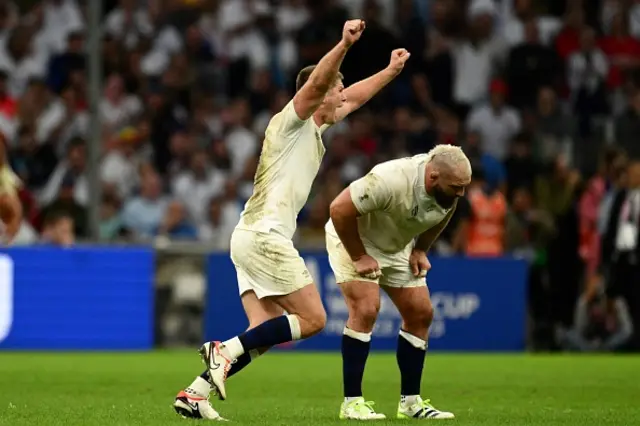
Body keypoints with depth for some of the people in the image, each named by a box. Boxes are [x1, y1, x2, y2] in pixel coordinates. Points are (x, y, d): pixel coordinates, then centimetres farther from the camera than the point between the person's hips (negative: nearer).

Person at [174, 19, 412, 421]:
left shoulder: (313, 128, 20)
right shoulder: (291, 120, -5)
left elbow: (353, 98, 37)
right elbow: (316, 84, -26)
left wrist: (392, 71, 40)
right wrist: (344, 45, -38)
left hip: (252, 237, 9)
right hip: (265, 236, -9)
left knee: (265, 333, 1)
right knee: (312, 319, -8)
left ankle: (196, 393, -6)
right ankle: (226, 350, -13)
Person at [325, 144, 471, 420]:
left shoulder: (450, 189, -16)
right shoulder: (391, 180, -39)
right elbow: (339, 209, -34)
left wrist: (420, 250, -1)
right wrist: (359, 257, -27)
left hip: (397, 247, 7)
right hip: (354, 240, -7)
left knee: (420, 314, 2)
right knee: (366, 309, -23)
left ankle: (410, 402, 11)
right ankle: (352, 402, -17)